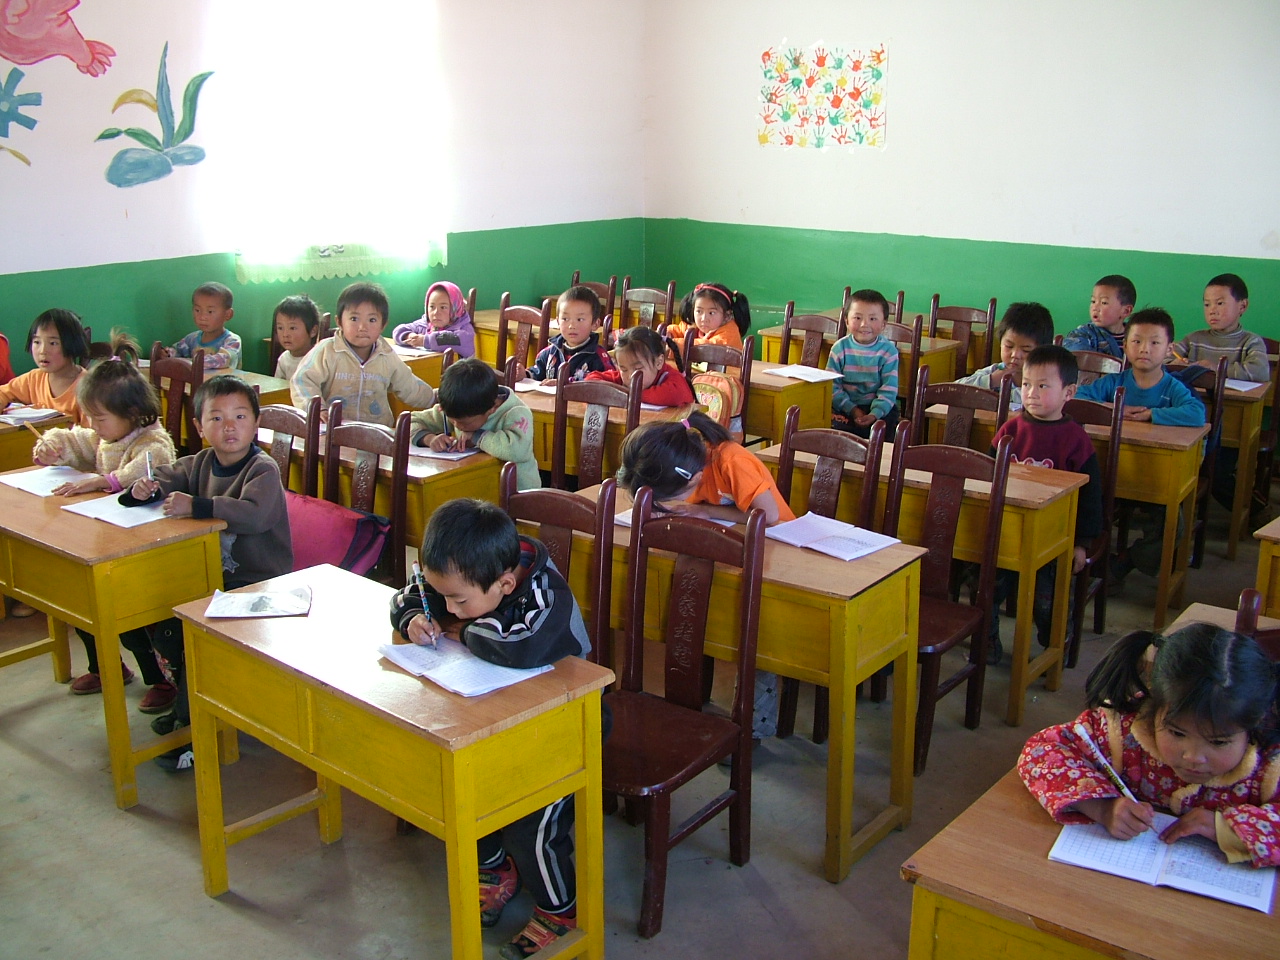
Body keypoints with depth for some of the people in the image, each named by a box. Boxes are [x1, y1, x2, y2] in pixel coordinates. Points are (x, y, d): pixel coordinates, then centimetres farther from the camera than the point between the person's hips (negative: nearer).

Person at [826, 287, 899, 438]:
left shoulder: (888, 350, -3)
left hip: (879, 408, -1)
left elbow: (889, 389, -7)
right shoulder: (840, 348, 0)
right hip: (846, 407, 1)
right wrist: (852, 410, -14)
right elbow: (832, 386, -3)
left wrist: (875, 414, -22)